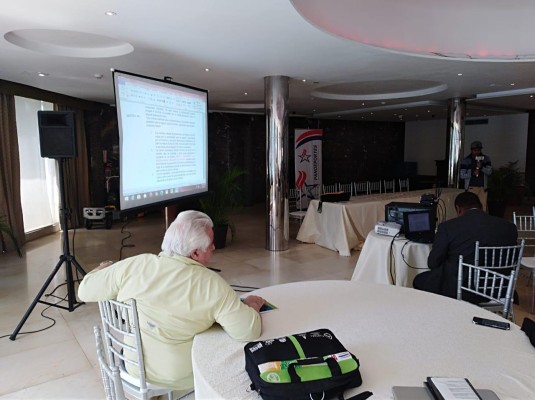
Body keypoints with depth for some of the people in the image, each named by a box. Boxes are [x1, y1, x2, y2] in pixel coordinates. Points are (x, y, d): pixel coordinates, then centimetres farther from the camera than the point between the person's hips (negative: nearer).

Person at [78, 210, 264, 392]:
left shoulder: (134, 265, -17)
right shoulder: (212, 285, -25)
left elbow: (85, 291, -5)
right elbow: (249, 332, -24)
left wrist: (103, 269, 15)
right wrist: (252, 305, -4)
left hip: (133, 368, 4)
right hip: (181, 378, -3)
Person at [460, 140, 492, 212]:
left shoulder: (486, 159, 8)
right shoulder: (466, 161, 0)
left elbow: (489, 171, -1)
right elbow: (462, 175, -3)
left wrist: (481, 167, -19)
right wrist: (472, 173, -19)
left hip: (482, 188, 3)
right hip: (471, 188, -2)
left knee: (483, 208, 0)